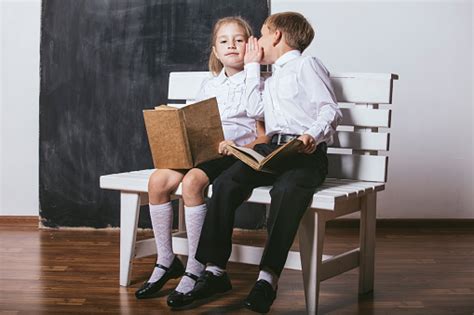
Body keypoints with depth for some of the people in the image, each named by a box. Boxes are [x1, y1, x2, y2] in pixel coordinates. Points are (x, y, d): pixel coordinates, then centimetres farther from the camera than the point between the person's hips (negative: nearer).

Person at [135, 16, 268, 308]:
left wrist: (239, 148, -20)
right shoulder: (208, 86, 22)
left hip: (236, 155, -6)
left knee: (192, 182, -34)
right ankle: (166, 261, -6)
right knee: (158, 180, -20)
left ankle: (195, 270, -25)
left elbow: (264, 136, -2)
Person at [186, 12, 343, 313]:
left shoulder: (306, 64, 8)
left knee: (286, 190, -37)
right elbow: (255, 108, 14)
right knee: (225, 183, -19)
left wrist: (313, 136, -25)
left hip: (306, 153, -6)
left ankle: (268, 279, -34)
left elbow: (331, 111, -4)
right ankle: (215, 270, -19)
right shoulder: (272, 80, 34)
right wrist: (252, 66, 21)